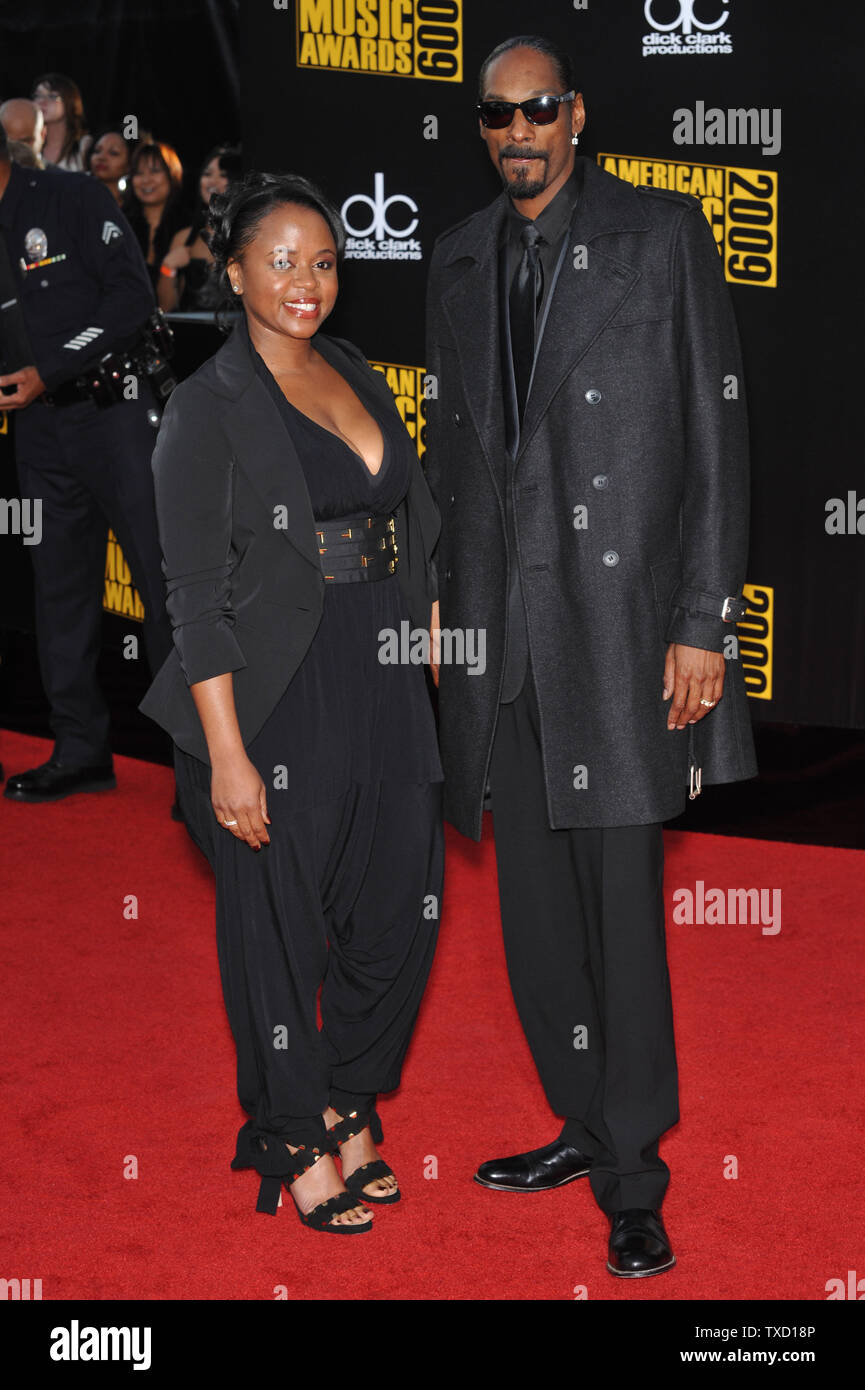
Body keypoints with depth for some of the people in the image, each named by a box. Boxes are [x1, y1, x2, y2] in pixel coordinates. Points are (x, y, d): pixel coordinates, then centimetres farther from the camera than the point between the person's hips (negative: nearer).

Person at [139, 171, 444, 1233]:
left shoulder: (358, 376, 11)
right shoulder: (206, 409, -9)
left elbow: (416, 531, 16)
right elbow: (196, 596, -13)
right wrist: (226, 756, -17)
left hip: (386, 692, 7)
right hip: (278, 706, -6)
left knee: (398, 912, 13)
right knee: (282, 926, 6)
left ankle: (348, 1107, 34)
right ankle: (297, 1148, 24)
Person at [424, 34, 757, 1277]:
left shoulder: (663, 234, 0)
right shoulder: (458, 259, 14)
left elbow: (719, 436, -3)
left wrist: (703, 626, -9)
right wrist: (443, 615, 12)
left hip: (619, 614, -5)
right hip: (500, 625, 5)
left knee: (622, 906, -5)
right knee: (536, 905, 10)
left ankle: (633, 1183, 6)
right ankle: (585, 1127, 26)